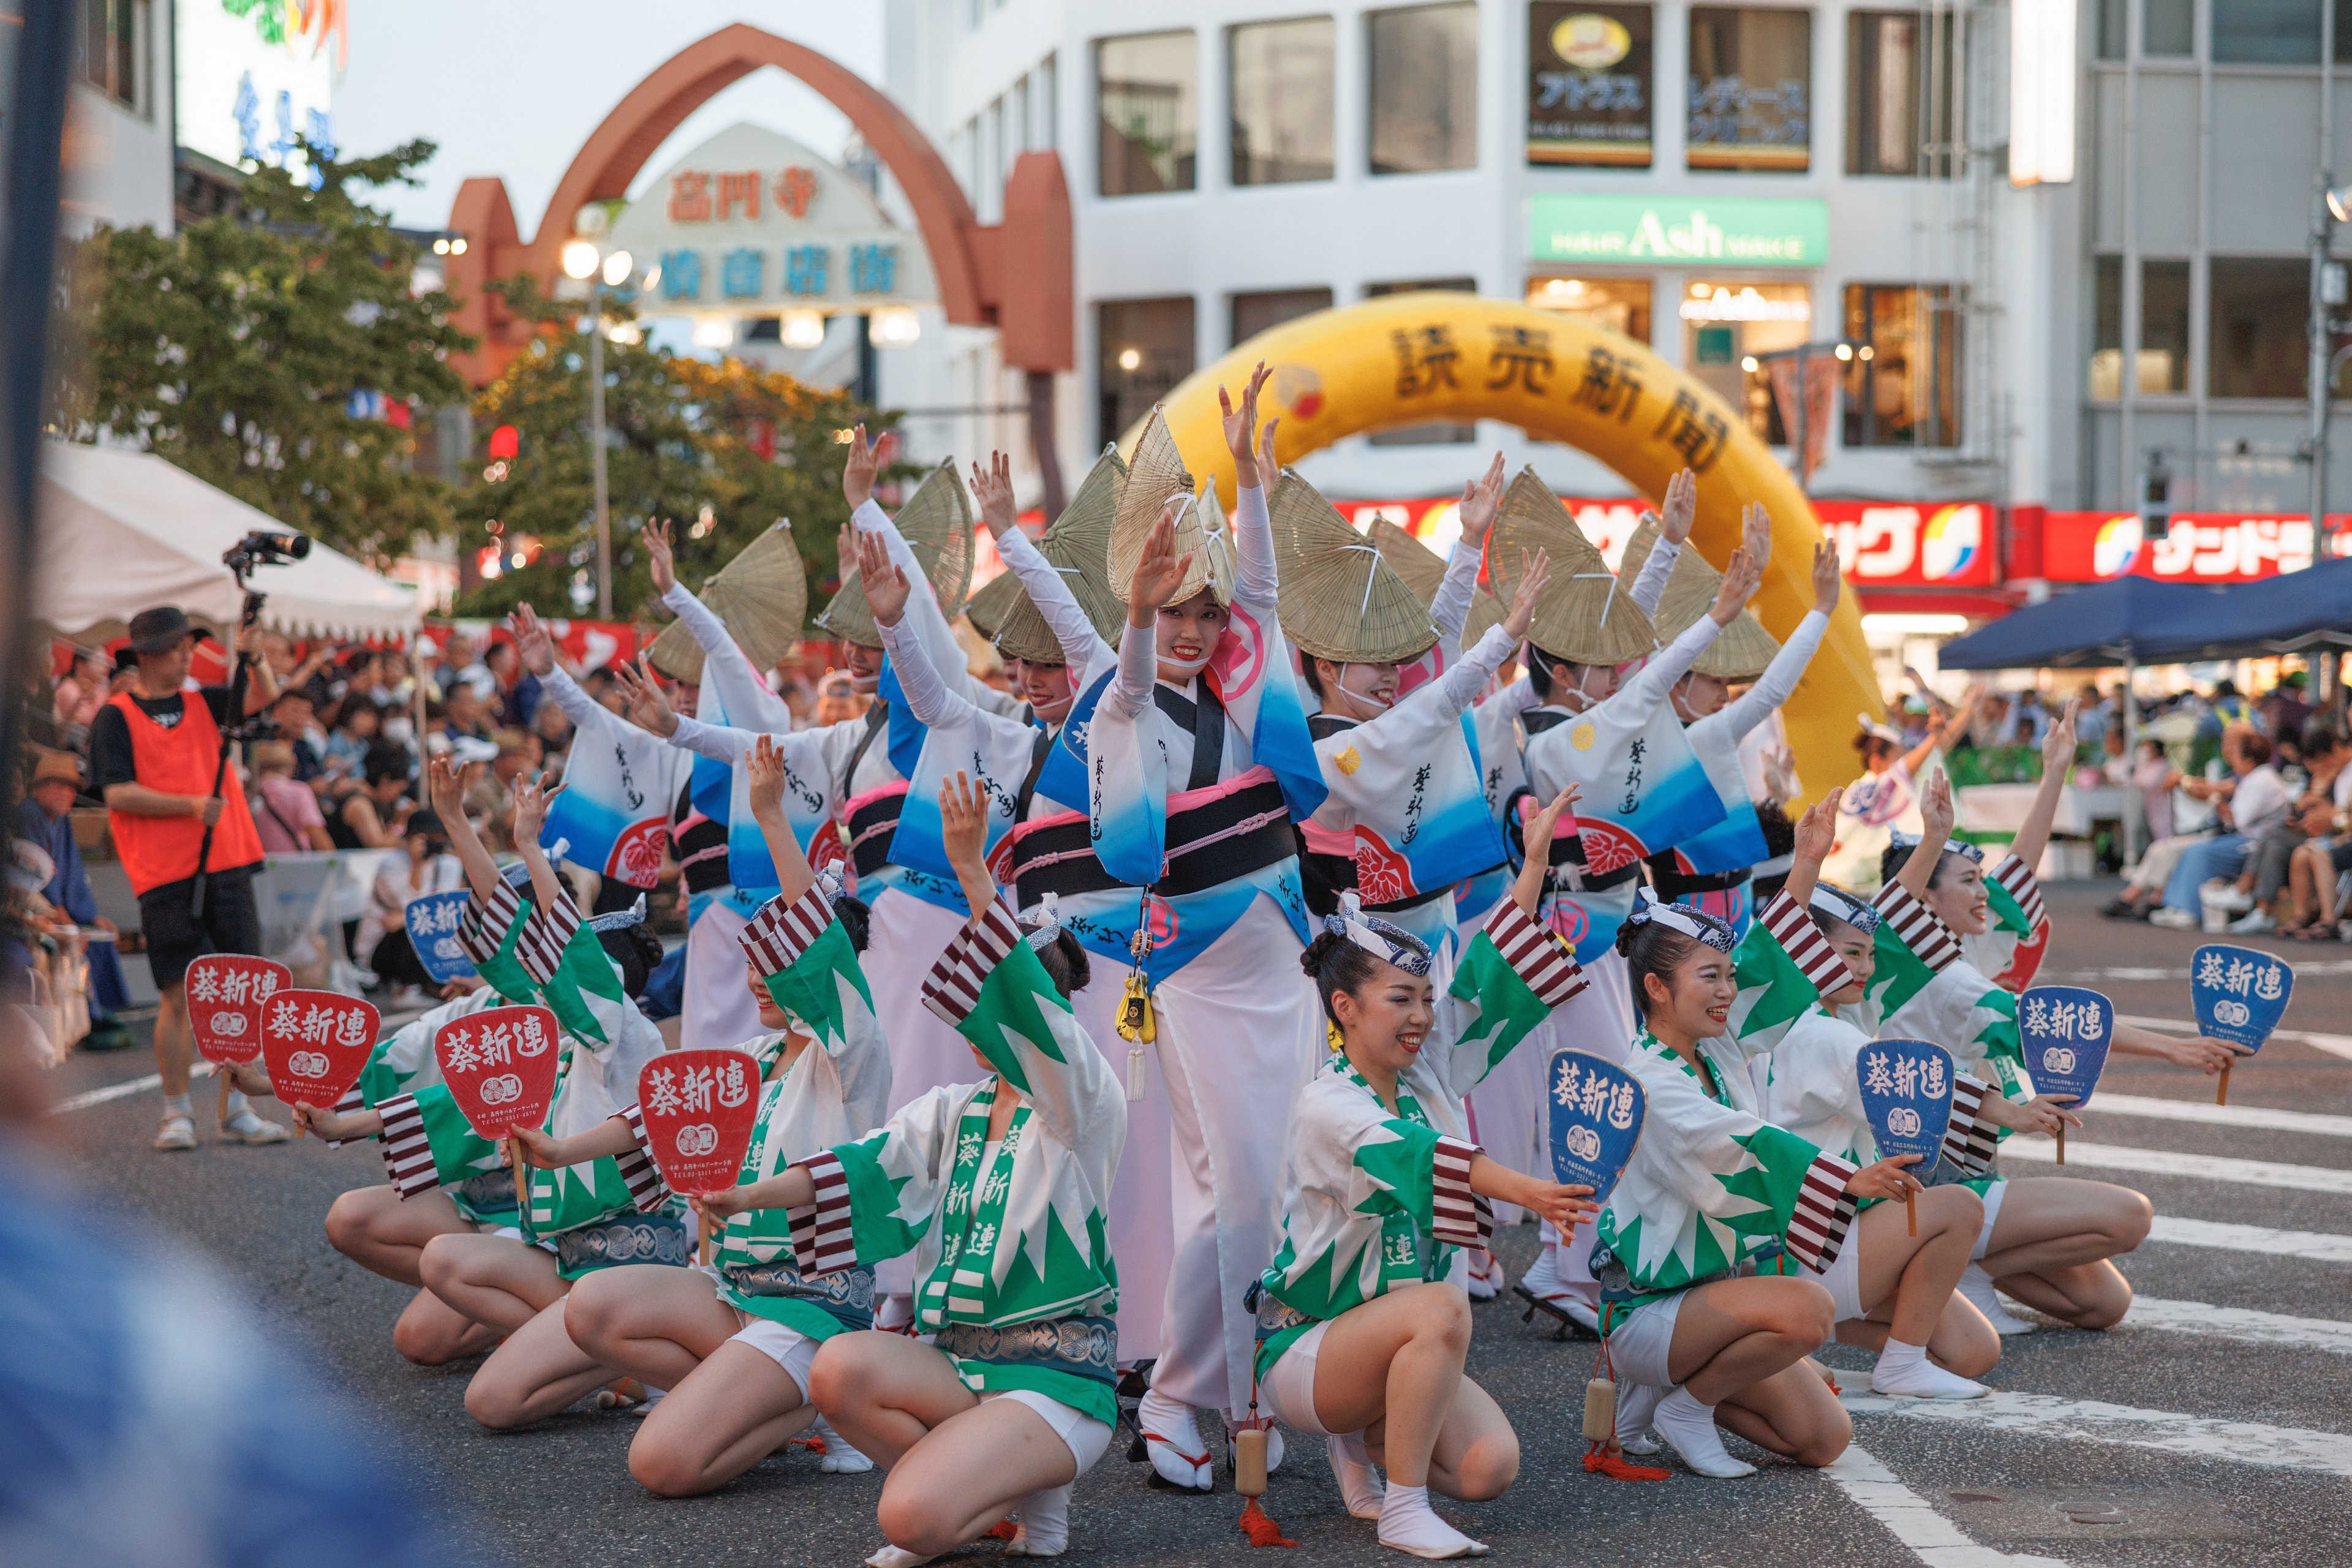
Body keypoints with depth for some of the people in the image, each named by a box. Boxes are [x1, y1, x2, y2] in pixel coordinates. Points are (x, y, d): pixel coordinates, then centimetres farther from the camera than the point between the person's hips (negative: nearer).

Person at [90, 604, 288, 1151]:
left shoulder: (203, 704, 14)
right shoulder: (115, 717, 1)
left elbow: (264, 697, 2)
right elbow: (117, 793, -8)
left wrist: (250, 656, -17)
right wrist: (190, 805, -16)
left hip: (228, 865, 5)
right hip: (166, 877, -4)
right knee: (180, 995, -3)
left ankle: (236, 1111, 12)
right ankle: (177, 1114, 8)